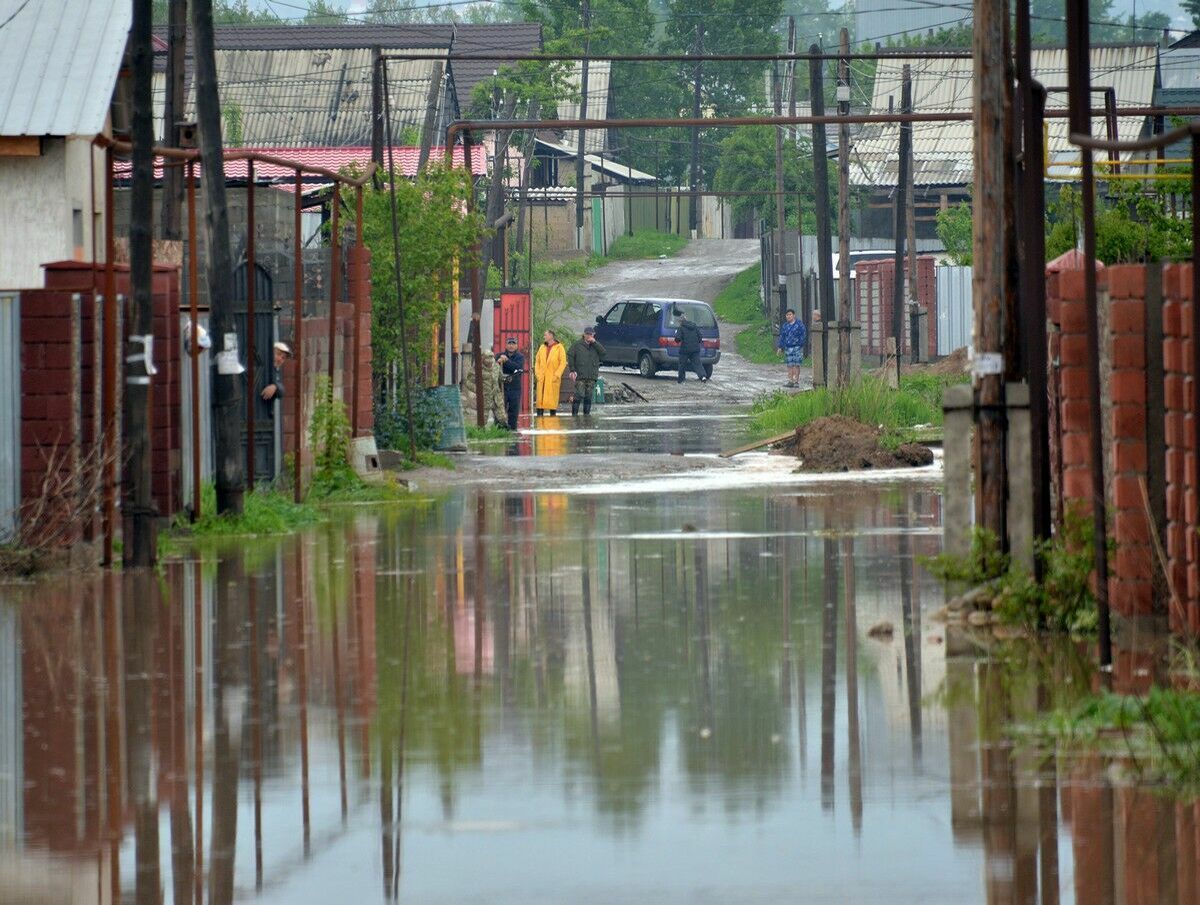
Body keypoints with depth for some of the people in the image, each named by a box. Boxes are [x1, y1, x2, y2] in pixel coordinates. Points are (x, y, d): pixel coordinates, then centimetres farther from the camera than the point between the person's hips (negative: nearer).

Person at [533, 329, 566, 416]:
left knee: (552, 399, -2)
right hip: (542, 379, 4)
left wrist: (556, 375, -12)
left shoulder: (559, 347, -1)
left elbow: (563, 362, -5)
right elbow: (537, 361, 15)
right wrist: (537, 374, 1)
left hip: (553, 379, -4)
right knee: (540, 399, -1)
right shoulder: (542, 347, 14)